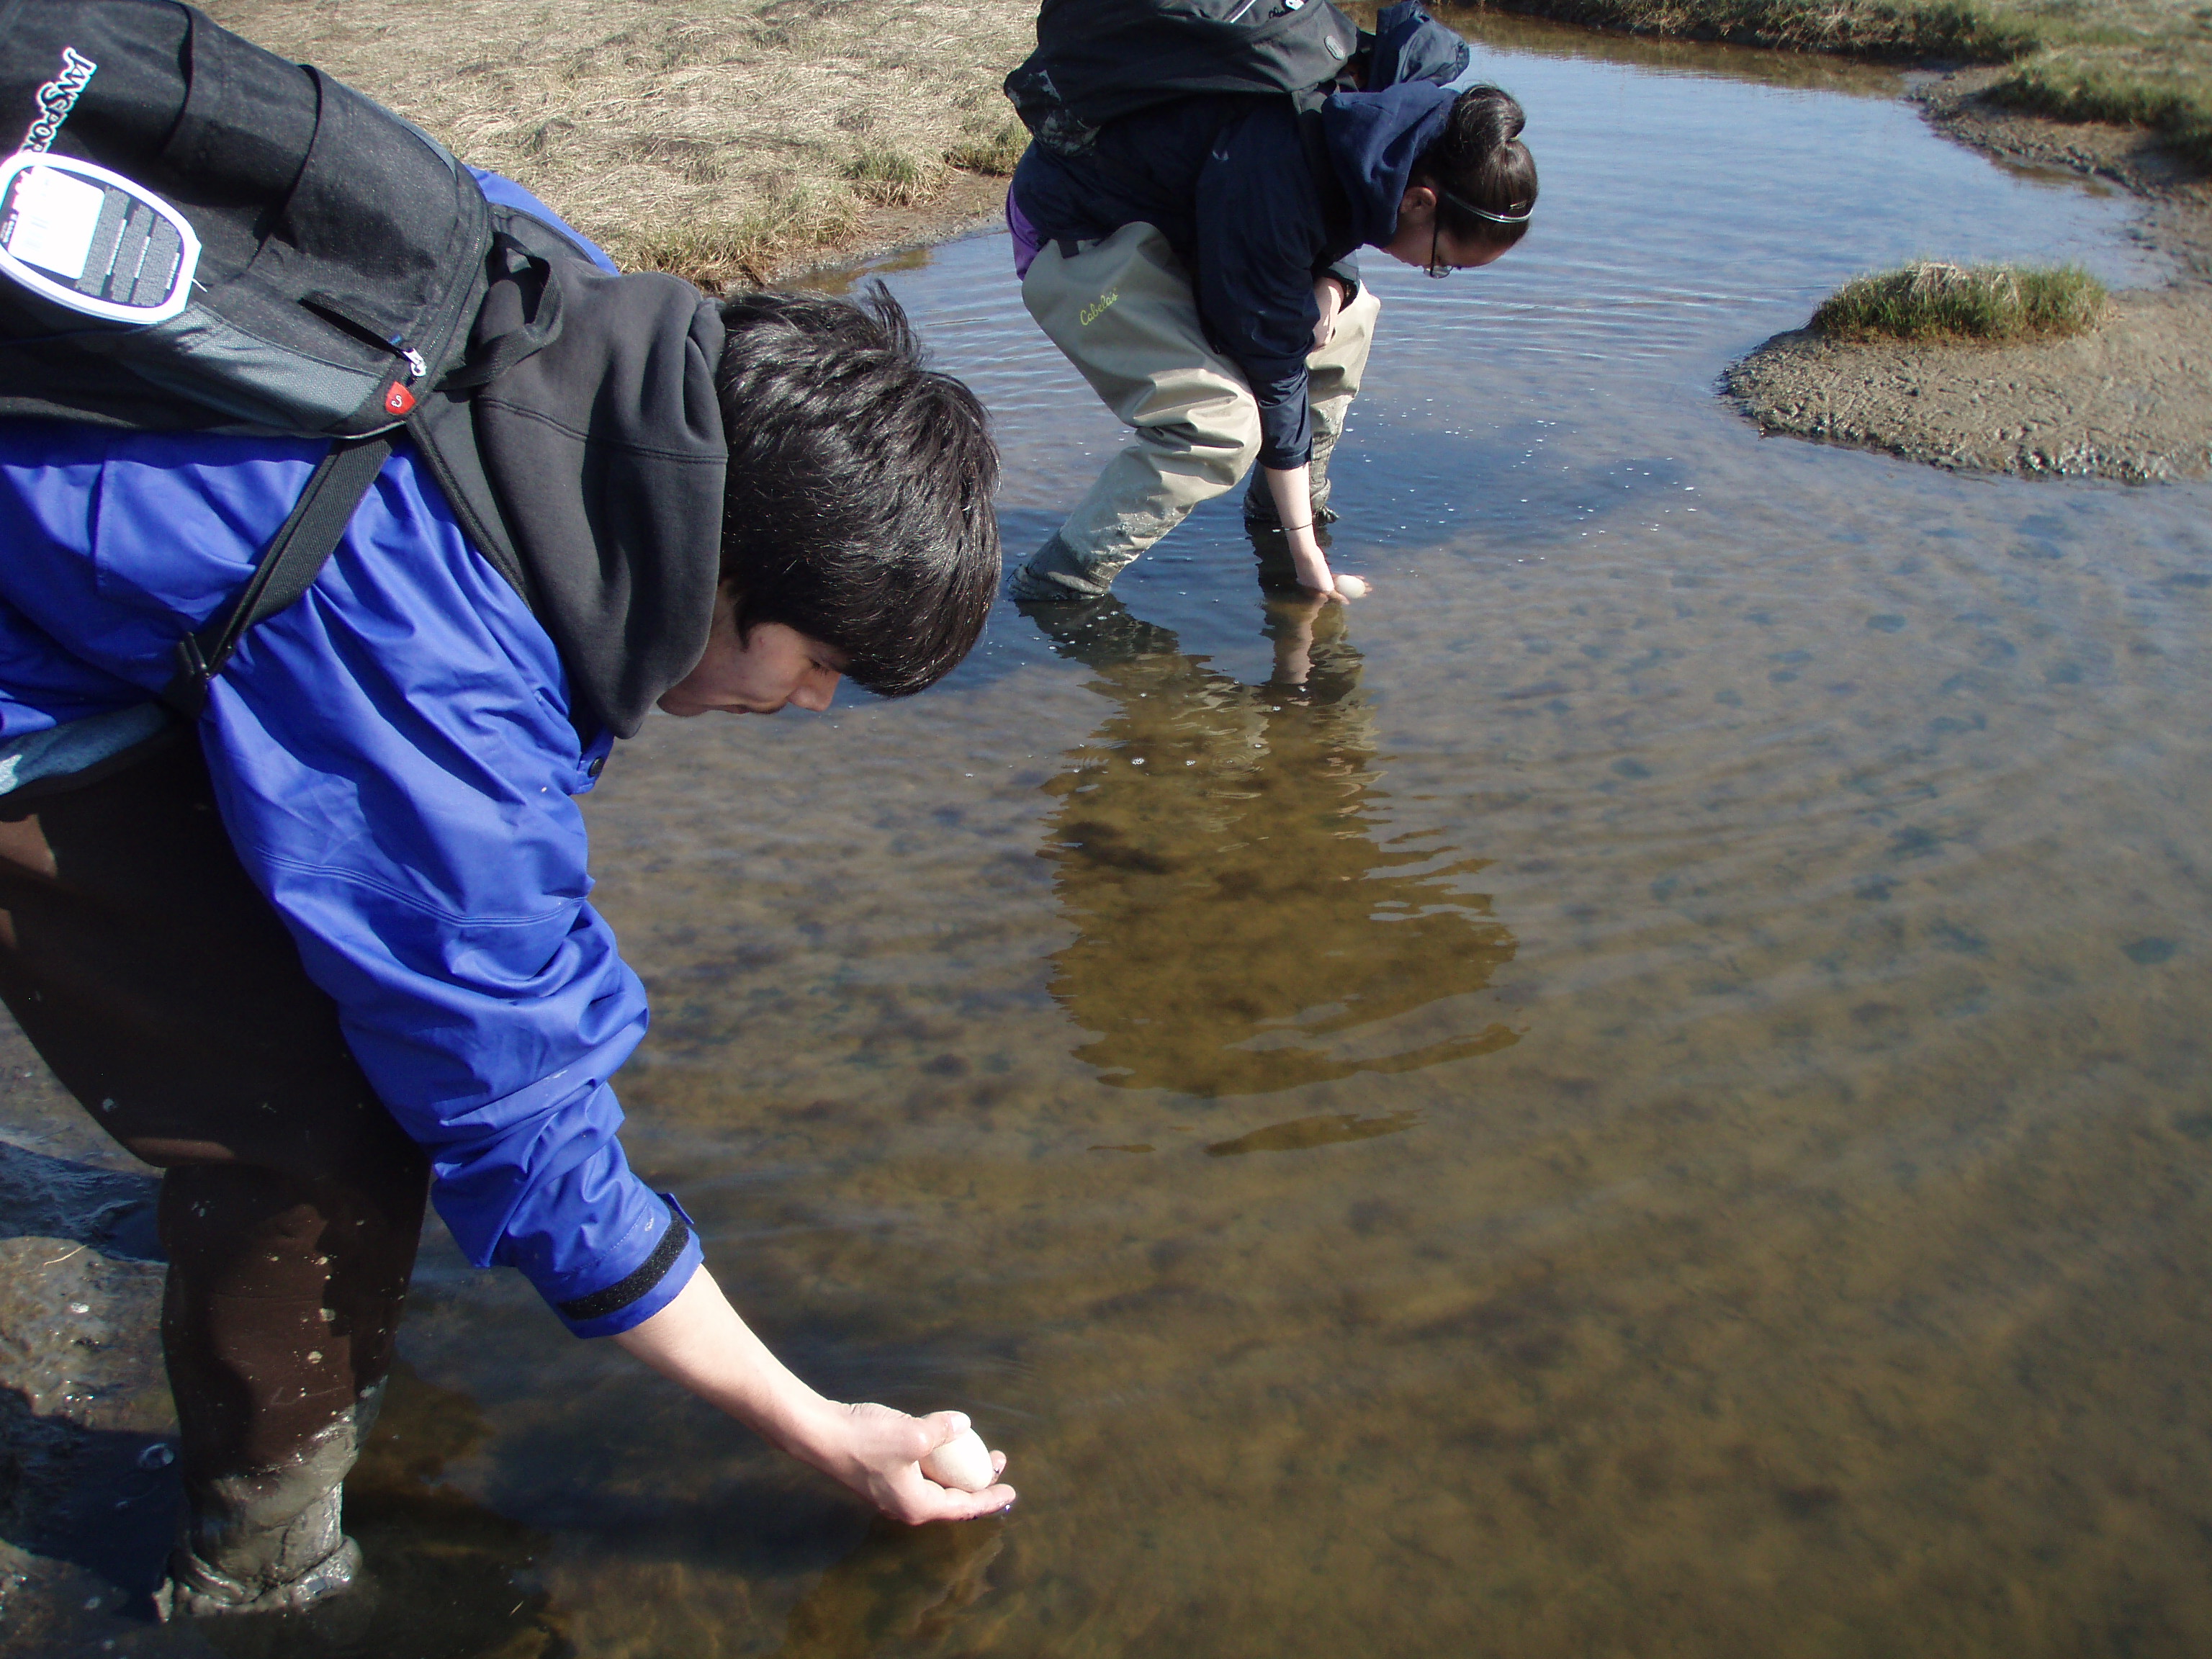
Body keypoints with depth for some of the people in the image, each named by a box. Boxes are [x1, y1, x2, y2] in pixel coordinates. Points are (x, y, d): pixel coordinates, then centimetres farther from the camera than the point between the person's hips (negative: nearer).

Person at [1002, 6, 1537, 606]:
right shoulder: (1278, 176, -34)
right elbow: (1272, 365, -26)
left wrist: (1331, 279, -13)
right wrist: (1304, 550, -18)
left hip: (1180, 218, 9)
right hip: (1076, 236, -9)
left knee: (1348, 315, 8)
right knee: (1222, 424, -24)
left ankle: (1275, 512, 19)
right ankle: (1058, 583, -14)